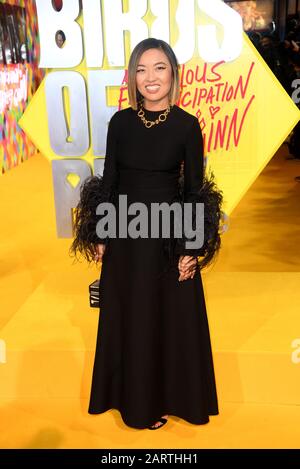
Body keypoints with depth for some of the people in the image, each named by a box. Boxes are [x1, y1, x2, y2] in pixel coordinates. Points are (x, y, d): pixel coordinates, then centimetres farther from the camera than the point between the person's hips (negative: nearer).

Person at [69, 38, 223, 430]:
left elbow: (194, 190, -6)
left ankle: (167, 395, 31)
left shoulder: (187, 125, -7)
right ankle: (133, 395, 33)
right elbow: (109, 180, 4)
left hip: (170, 234, -2)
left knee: (169, 317, 10)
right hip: (125, 233, 3)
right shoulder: (120, 121, 0)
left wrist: (191, 248, -9)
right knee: (128, 319, 13)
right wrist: (100, 236, 3)